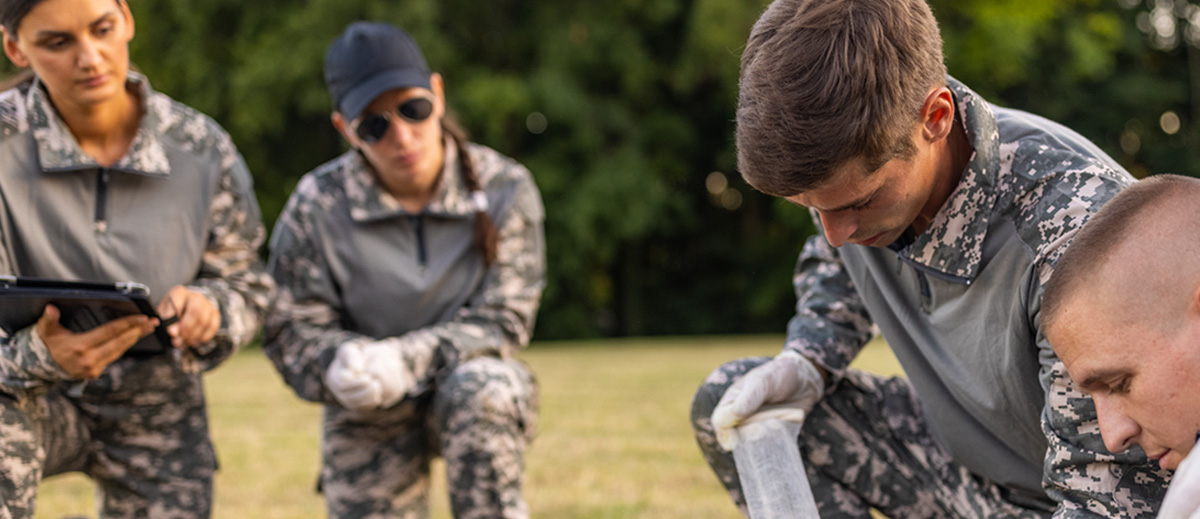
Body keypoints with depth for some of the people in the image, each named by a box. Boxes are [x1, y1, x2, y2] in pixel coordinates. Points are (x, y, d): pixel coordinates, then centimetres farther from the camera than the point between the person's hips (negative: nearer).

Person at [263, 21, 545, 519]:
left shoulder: (504, 188, -12)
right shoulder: (317, 206, -12)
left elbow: (501, 319, -14)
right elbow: (292, 329, -7)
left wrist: (405, 359, -31)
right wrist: (341, 366, -31)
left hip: (474, 390, -1)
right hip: (372, 414, 1)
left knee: (484, 387, -34)